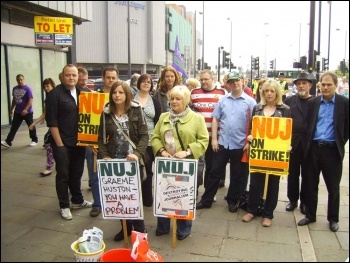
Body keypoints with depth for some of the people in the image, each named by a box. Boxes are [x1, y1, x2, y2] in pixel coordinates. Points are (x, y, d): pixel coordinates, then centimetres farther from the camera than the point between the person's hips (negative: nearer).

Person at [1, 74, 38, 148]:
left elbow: (30, 100, -17)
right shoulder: (14, 88, 8)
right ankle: (8, 142, 5)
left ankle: (34, 140, 21)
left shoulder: (27, 88, -12)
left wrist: (25, 109, -25)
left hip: (27, 112, -6)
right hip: (17, 112, 6)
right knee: (14, 127, 4)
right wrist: (11, 109, 20)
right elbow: (14, 100, 18)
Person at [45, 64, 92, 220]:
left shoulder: (81, 93, 9)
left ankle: (77, 201, 30)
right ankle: (64, 206, 17)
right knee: (63, 175, 4)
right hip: (62, 142, -5)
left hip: (79, 141, 5)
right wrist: (59, 143, -14)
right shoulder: (55, 94, -8)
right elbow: (51, 121, -12)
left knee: (77, 173, 15)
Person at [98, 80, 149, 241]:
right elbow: (101, 138, 6)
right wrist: (105, 156, -7)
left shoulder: (136, 110, -4)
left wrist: (137, 154, -20)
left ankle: (139, 229, 17)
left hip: (133, 160, -3)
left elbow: (144, 135, -7)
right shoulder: (106, 113, 3)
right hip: (115, 161, 3)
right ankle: (126, 227, 27)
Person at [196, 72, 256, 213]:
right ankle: (206, 200, 19)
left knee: (237, 175, 11)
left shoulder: (250, 101, -3)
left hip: (240, 144, -2)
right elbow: (215, 119, 6)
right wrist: (214, 138, 0)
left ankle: (232, 201, 28)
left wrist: (250, 142, -10)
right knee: (215, 172, 8)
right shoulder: (223, 100, 5)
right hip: (222, 142, 2)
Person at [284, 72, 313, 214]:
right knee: (292, 173, 10)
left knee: (307, 175, 10)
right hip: (292, 142, 1)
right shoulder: (289, 100, 4)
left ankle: (304, 201, 24)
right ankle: (292, 200, 24)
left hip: (310, 144, -1)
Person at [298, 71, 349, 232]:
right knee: (311, 185, 11)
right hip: (313, 149, 2)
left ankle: (333, 219, 26)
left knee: (333, 187, 10)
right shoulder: (312, 102, 5)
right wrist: (308, 143, 4)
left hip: (333, 150, -2)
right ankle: (310, 215, 26)